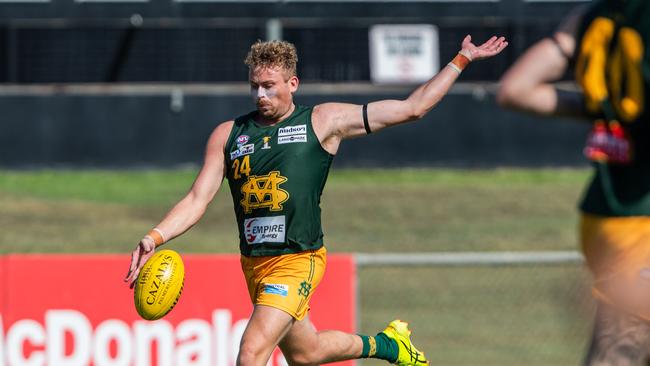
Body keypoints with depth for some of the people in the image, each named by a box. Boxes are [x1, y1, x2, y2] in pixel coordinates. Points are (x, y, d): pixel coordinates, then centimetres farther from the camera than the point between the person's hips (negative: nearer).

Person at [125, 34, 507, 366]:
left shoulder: (324, 122, 1)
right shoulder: (228, 134, 8)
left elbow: (412, 108, 4)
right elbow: (197, 200, 5)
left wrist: (461, 60, 2)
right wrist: (155, 238, -11)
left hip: (298, 261, -5)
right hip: (254, 264, 5)